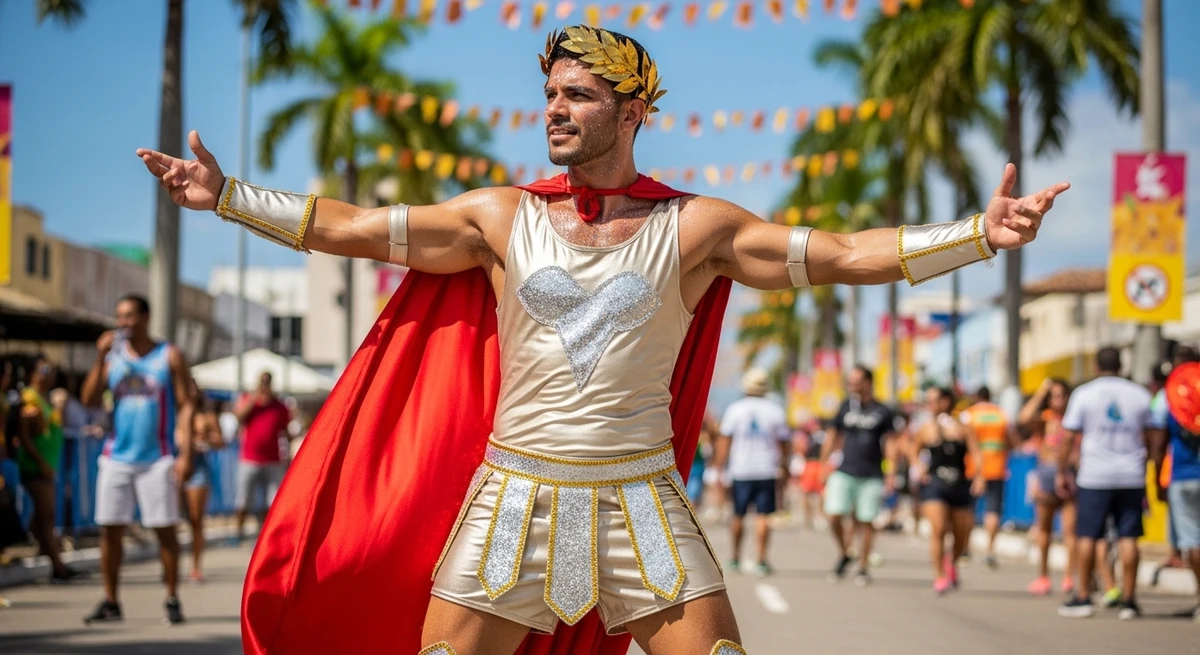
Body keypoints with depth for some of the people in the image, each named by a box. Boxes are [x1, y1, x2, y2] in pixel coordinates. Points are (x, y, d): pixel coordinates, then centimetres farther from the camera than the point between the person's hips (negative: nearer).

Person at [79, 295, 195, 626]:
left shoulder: (170, 356, 2)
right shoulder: (113, 356, 9)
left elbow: (185, 405, -2)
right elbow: (90, 400, 0)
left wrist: (186, 453, -11)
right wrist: (100, 358, -10)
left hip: (157, 458, -3)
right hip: (117, 457, 3)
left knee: (164, 529, -2)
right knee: (110, 529, 1)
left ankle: (172, 599, 7)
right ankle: (110, 602, 7)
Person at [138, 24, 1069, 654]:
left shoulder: (694, 228, 0)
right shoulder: (501, 218, 4)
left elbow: (847, 257, -4)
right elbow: (350, 230, 5)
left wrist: (980, 233, -12)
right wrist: (225, 196, 2)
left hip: (640, 500, -1)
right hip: (512, 492, 1)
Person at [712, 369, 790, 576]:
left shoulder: (734, 409, -1)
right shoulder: (775, 411, 1)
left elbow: (724, 440, -2)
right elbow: (783, 442, 6)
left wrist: (719, 464, 4)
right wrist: (783, 466, 18)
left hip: (740, 471, 1)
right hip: (767, 470, -1)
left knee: (738, 516, 11)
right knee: (763, 516, -2)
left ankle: (736, 558, 18)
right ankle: (761, 560, -7)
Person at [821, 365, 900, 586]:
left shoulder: (882, 412, 1)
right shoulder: (845, 407, 8)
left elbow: (889, 443, 2)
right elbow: (832, 437, 14)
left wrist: (891, 474, -6)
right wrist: (823, 466, 10)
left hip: (872, 476, -2)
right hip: (844, 473, 2)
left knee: (866, 521, 0)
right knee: (833, 515, -10)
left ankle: (863, 568, 13)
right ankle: (843, 555, 14)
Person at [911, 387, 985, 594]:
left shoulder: (963, 429, 4)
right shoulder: (926, 429, 8)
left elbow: (976, 454, -4)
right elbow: (914, 450, 23)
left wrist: (979, 477, -19)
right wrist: (918, 468, 5)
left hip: (960, 485, 1)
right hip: (934, 485, -1)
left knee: (962, 536, 9)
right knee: (938, 529, -18)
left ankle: (952, 562, 40)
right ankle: (939, 576, -11)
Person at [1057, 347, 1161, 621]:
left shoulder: (1084, 394, 0)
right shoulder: (1139, 395, 7)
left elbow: (1068, 437, -2)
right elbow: (1153, 438, 11)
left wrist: (1061, 472, 6)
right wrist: (1155, 474, 20)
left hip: (1094, 477, -2)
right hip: (1132, 477, 2)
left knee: (1087, 537, 4)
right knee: (1128, 538, 1)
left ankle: (1083, 597, 6)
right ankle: (1128, 600, 0)